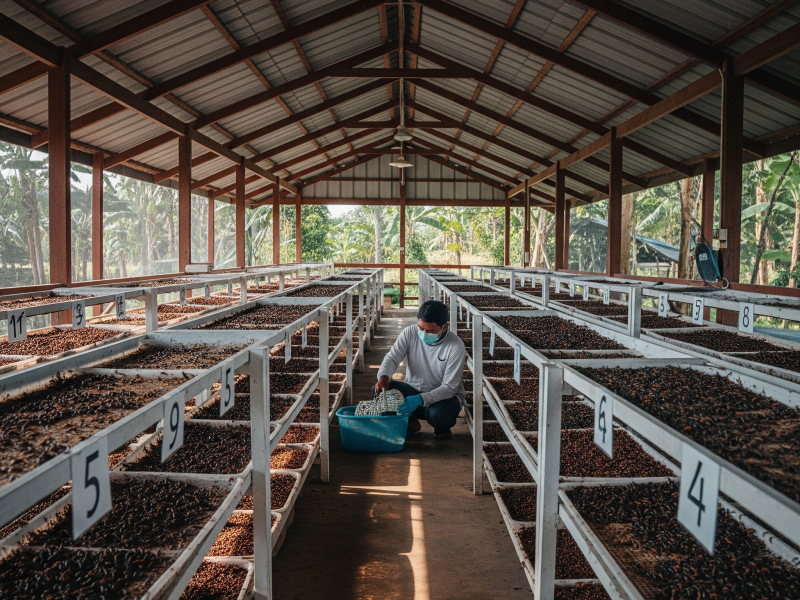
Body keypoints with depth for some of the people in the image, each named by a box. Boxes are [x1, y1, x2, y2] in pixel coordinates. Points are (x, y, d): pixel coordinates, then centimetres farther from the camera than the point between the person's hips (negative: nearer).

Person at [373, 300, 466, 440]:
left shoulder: (456, 347, -22)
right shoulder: (410, 333, -11)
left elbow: (449, 387, -24)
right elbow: (392, 357, -14)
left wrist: (420, 399, -39)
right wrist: (383, 377, -38)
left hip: (445, 396, -3)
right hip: (413, 390, 4)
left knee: (437, 413, -39)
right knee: (379, 390, -22)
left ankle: (442, 428, 2)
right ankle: (410, 421, 4)